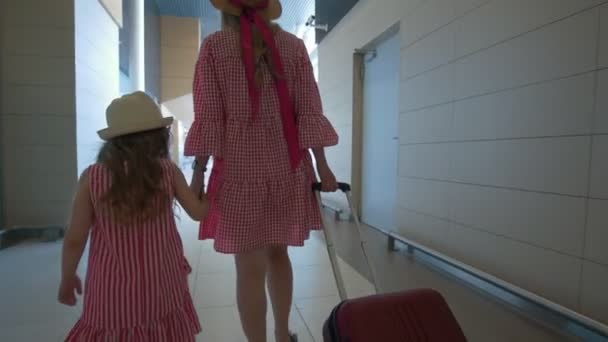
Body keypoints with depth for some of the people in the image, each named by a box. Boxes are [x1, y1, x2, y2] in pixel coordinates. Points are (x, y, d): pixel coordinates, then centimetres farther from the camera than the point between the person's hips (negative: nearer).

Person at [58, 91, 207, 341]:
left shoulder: (92, 177, -9)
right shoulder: (169, 171, -8)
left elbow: (75, 239, -5)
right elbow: (198, 212, 2)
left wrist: (67, 278, 12)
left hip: (111, 290, 0)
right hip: (161, 285, 1)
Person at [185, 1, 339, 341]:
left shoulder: (214, 46, 2)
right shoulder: (293, 45, 8)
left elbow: (209, 116, -4)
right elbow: (309, 111, 1)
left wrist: (198, 172, 1)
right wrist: (322, 165, 3)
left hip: (239, 166, -3)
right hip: (287, 166, 4)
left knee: (250, 266, 2)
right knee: (278, 251, 20)